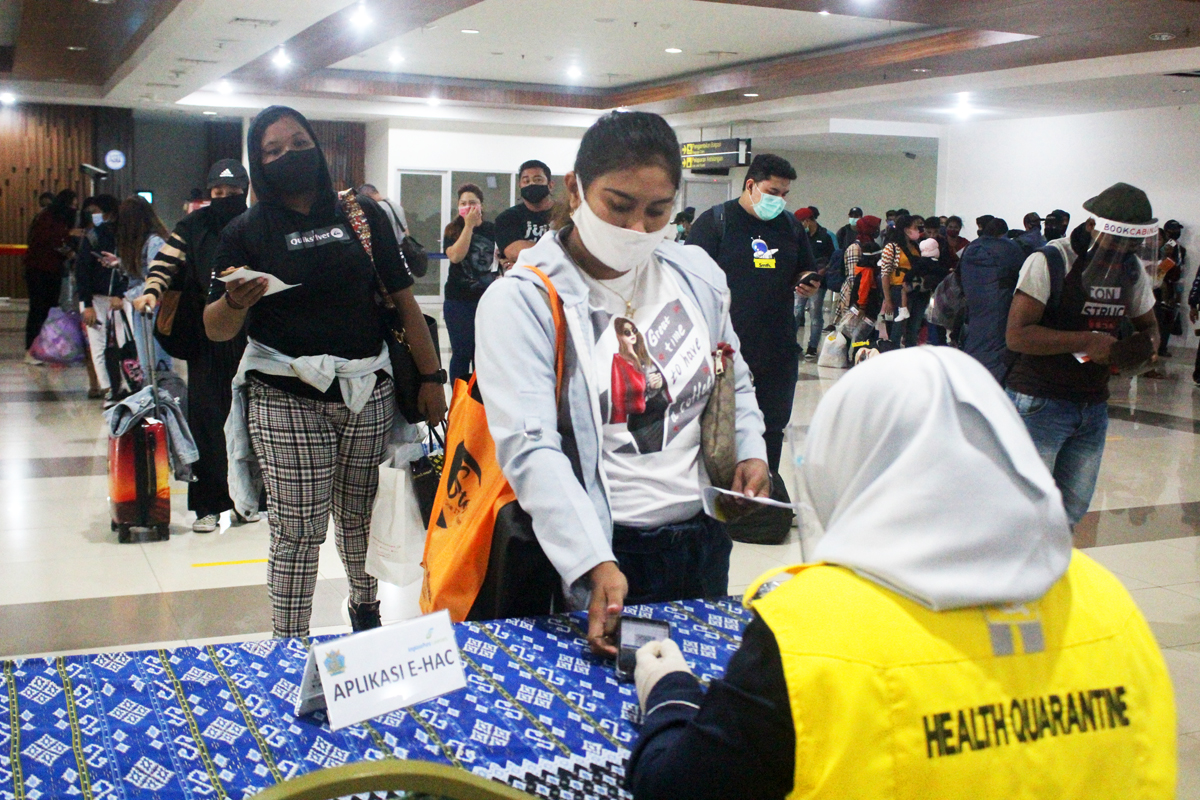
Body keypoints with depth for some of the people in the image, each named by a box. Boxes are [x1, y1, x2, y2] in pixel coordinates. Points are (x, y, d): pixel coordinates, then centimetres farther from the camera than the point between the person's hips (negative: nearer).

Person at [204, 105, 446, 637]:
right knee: (297, 532, -4)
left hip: (368, 393, 2)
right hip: (286, 399, -2)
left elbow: (403, 299, 9)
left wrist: (431, 377, 4)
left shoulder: (362, 215, 9)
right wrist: (236, 302, -22)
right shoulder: (247, 231, 4)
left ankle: (365, 605, 37)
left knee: (361, 516, 12)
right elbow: (216, 331, 0)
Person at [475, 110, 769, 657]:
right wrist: (596, 565, -34)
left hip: (703, 538, 6)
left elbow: (735, 383, 19)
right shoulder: (521, 299, -14)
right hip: (592, 555, -5)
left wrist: (749, 450, -1)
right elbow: (529, 448, -24)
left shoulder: (698, 276, 3)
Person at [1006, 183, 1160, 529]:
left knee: (1071, 514, 12)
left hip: (1094, 408, 7)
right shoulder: (1051, 262, -14)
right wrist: (1087, 341, -22)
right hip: (1040, 405, -7)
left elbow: (1148, 326, 22)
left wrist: (1146, 343, -2)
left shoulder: (1133, 271, 8)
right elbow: (1016, 335, -21)